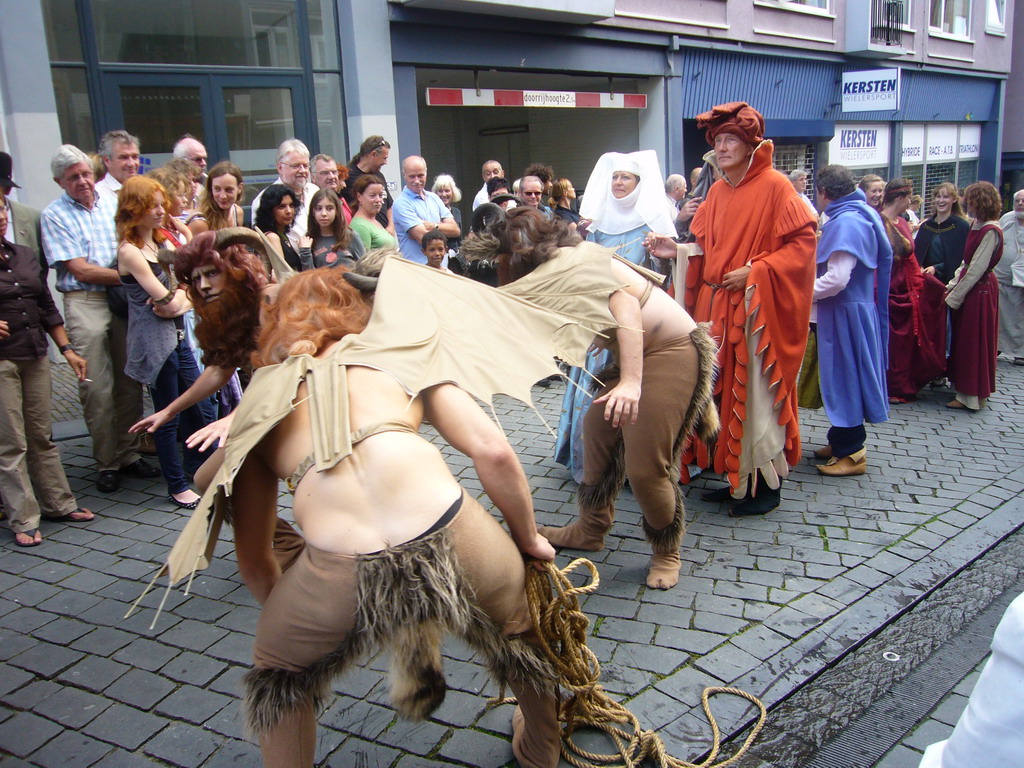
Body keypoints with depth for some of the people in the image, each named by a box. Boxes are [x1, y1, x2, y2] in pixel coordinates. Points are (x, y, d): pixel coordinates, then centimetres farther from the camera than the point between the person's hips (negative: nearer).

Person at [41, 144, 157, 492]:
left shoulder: (114, 203, 12)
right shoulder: (54, 215, 1)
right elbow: (81, 270, -6)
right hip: (85, 303, -3)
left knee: (130, 383, 6)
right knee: (97, 389, -2)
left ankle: (129, 453, 18)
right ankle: (106, 462, 10)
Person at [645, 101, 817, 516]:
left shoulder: (775, 186, -7)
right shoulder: (717, 191, 12)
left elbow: (802, 242, -11)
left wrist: (755, 272, -18)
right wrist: (677, 251, 0)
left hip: (758, 308, -7)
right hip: (717, 307, 7)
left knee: (758, 395, -2)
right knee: (725, 392, 9)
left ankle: (767, 485, 10)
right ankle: (738, 477, 21)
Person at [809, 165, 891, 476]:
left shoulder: (846, 222, -20)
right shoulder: (858, 215, 13)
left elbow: (837, 278, -27)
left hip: (845, 314, -10)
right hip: (851, 309, 10)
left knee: (844, 379, -2)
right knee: (844, 378, 16)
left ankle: (851, 453, 6)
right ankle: (841, 441, 27)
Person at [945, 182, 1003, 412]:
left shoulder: (990, 231, -17)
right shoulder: (978, 226, 10)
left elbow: (977, 268, -20)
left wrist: (954, 297, -17)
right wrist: (951, 286, 6)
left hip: (979, 290, -9)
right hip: (970, 288, 9)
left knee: (974, 342, -2)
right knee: (963, 339, 15)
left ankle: (971, 396, 6)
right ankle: (964, 388, 26)